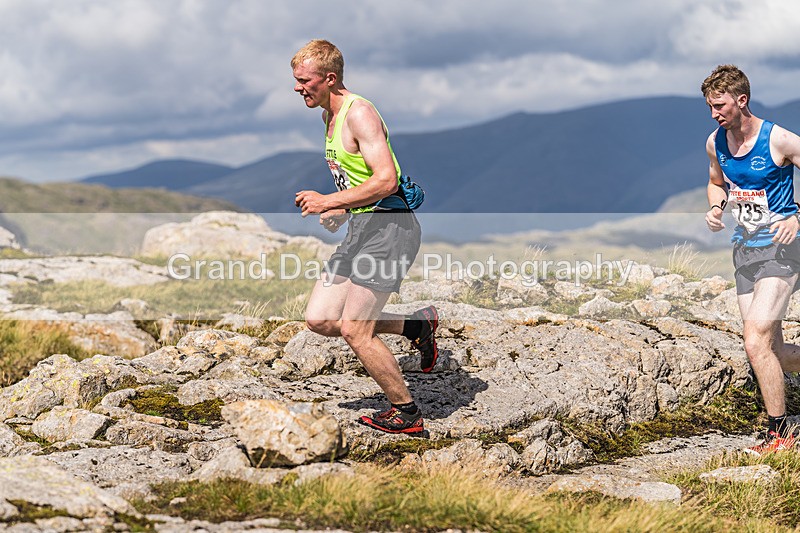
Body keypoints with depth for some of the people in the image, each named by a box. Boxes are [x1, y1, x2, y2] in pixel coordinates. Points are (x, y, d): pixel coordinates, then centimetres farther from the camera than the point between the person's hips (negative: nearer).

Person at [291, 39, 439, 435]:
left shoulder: (359, 113, -15)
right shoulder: (330, 116, 16)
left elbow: (386, 180, -24)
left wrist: (329, 202, -21)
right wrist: (341, 212, 12)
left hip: (389, 227, -10)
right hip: (362, 228, 10)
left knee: (354, 330, -10)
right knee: (319, 320, 6)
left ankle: (406, 414, 6)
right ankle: (416, 326, 19)